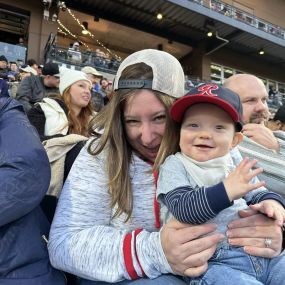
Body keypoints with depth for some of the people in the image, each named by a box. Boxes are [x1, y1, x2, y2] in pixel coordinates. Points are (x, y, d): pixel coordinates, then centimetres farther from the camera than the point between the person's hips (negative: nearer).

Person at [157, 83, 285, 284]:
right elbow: (182, 208, -18)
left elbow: (257, 194, 19)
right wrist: (226, 191, -28)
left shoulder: (235, 166, 11)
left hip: (259, 251, 6)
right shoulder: (174, 166, -5)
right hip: (212, 263, -5)